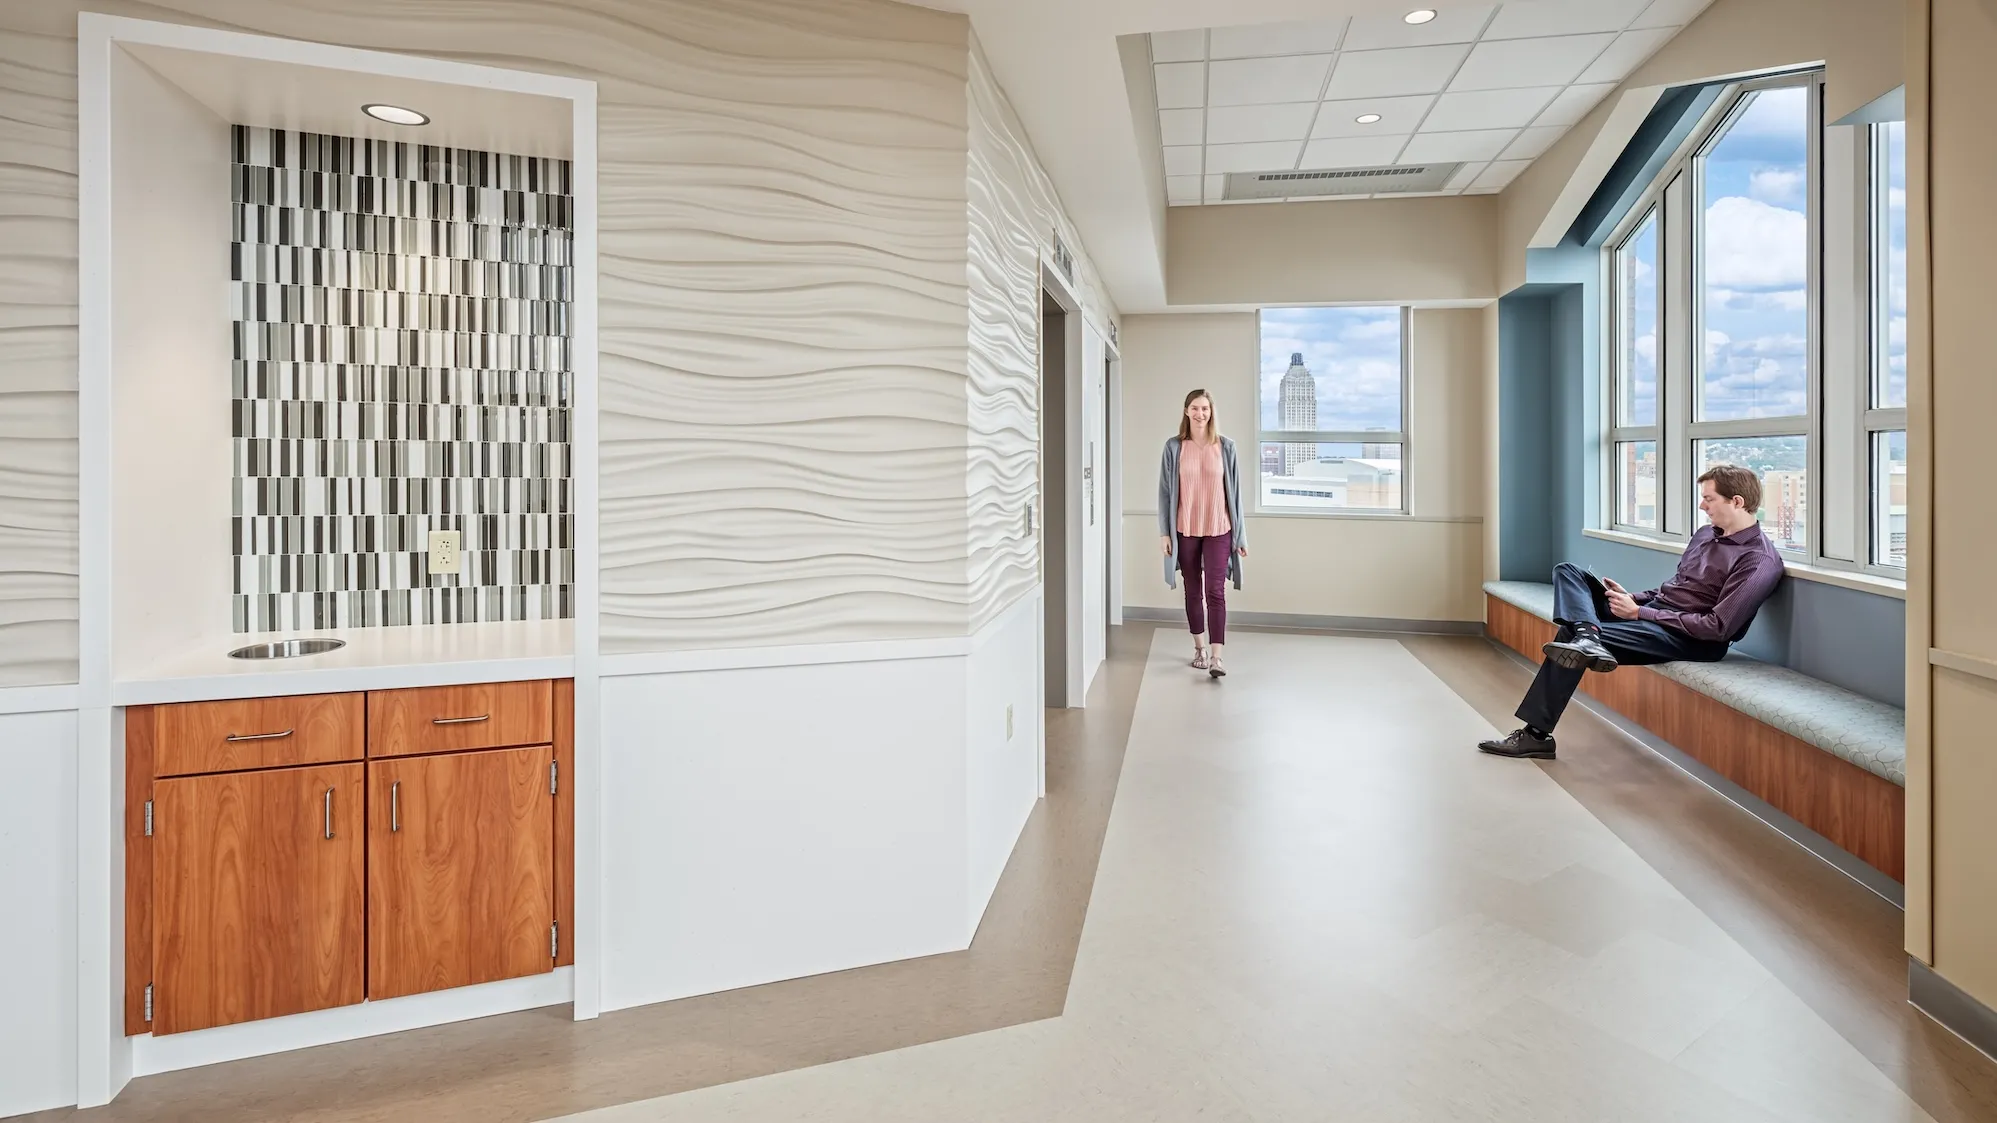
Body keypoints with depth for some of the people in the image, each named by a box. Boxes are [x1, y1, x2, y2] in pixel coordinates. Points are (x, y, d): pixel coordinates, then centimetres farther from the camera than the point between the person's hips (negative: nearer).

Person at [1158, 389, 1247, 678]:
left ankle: (1216, 656, -10)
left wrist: (1240, 534, 2)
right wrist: (1164, 531, -2)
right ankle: (1200, 648, 25)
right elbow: (1165, 490, 2)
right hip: (1185, 530, 1)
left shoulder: (1225, 447, -1)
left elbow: (1234, 490, 2)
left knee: (1215, 592, -7)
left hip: (1218, 530, -1)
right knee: (1193, 591, 12)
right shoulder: (1174, 447, -1)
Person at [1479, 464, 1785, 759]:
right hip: (1652, 606, 9)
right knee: (1567, 571, -5)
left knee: (1570, 637, -25)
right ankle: (1587, 635, -35)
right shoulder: (1707, 533, 13)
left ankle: (1536, 734, -19)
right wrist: (1633, 598, 3)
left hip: (1687, 637, -9)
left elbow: (1718, 628, -21)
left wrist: (1639, 613, -19)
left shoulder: (1760, 561, -15)